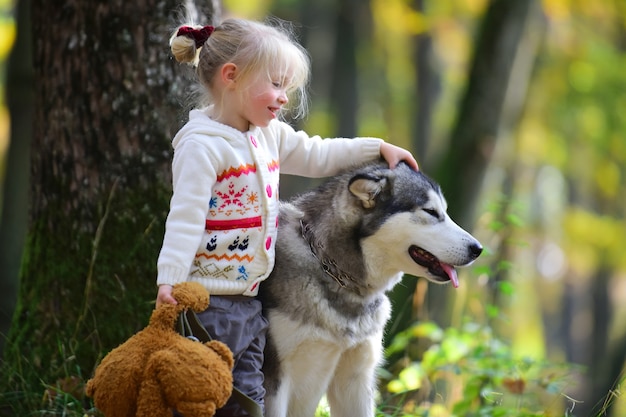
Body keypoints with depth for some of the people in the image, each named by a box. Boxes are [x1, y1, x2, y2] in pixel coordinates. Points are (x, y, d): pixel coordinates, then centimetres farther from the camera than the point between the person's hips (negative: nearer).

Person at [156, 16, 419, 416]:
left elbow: (316, 156, 24)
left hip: (250, 298, 9)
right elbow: (186, 216, -20)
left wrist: (378, 148, 19)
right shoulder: (202, 145, -15)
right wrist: (169, 279, -27)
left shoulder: (270, 135, 11)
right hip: (210, 303, -9)